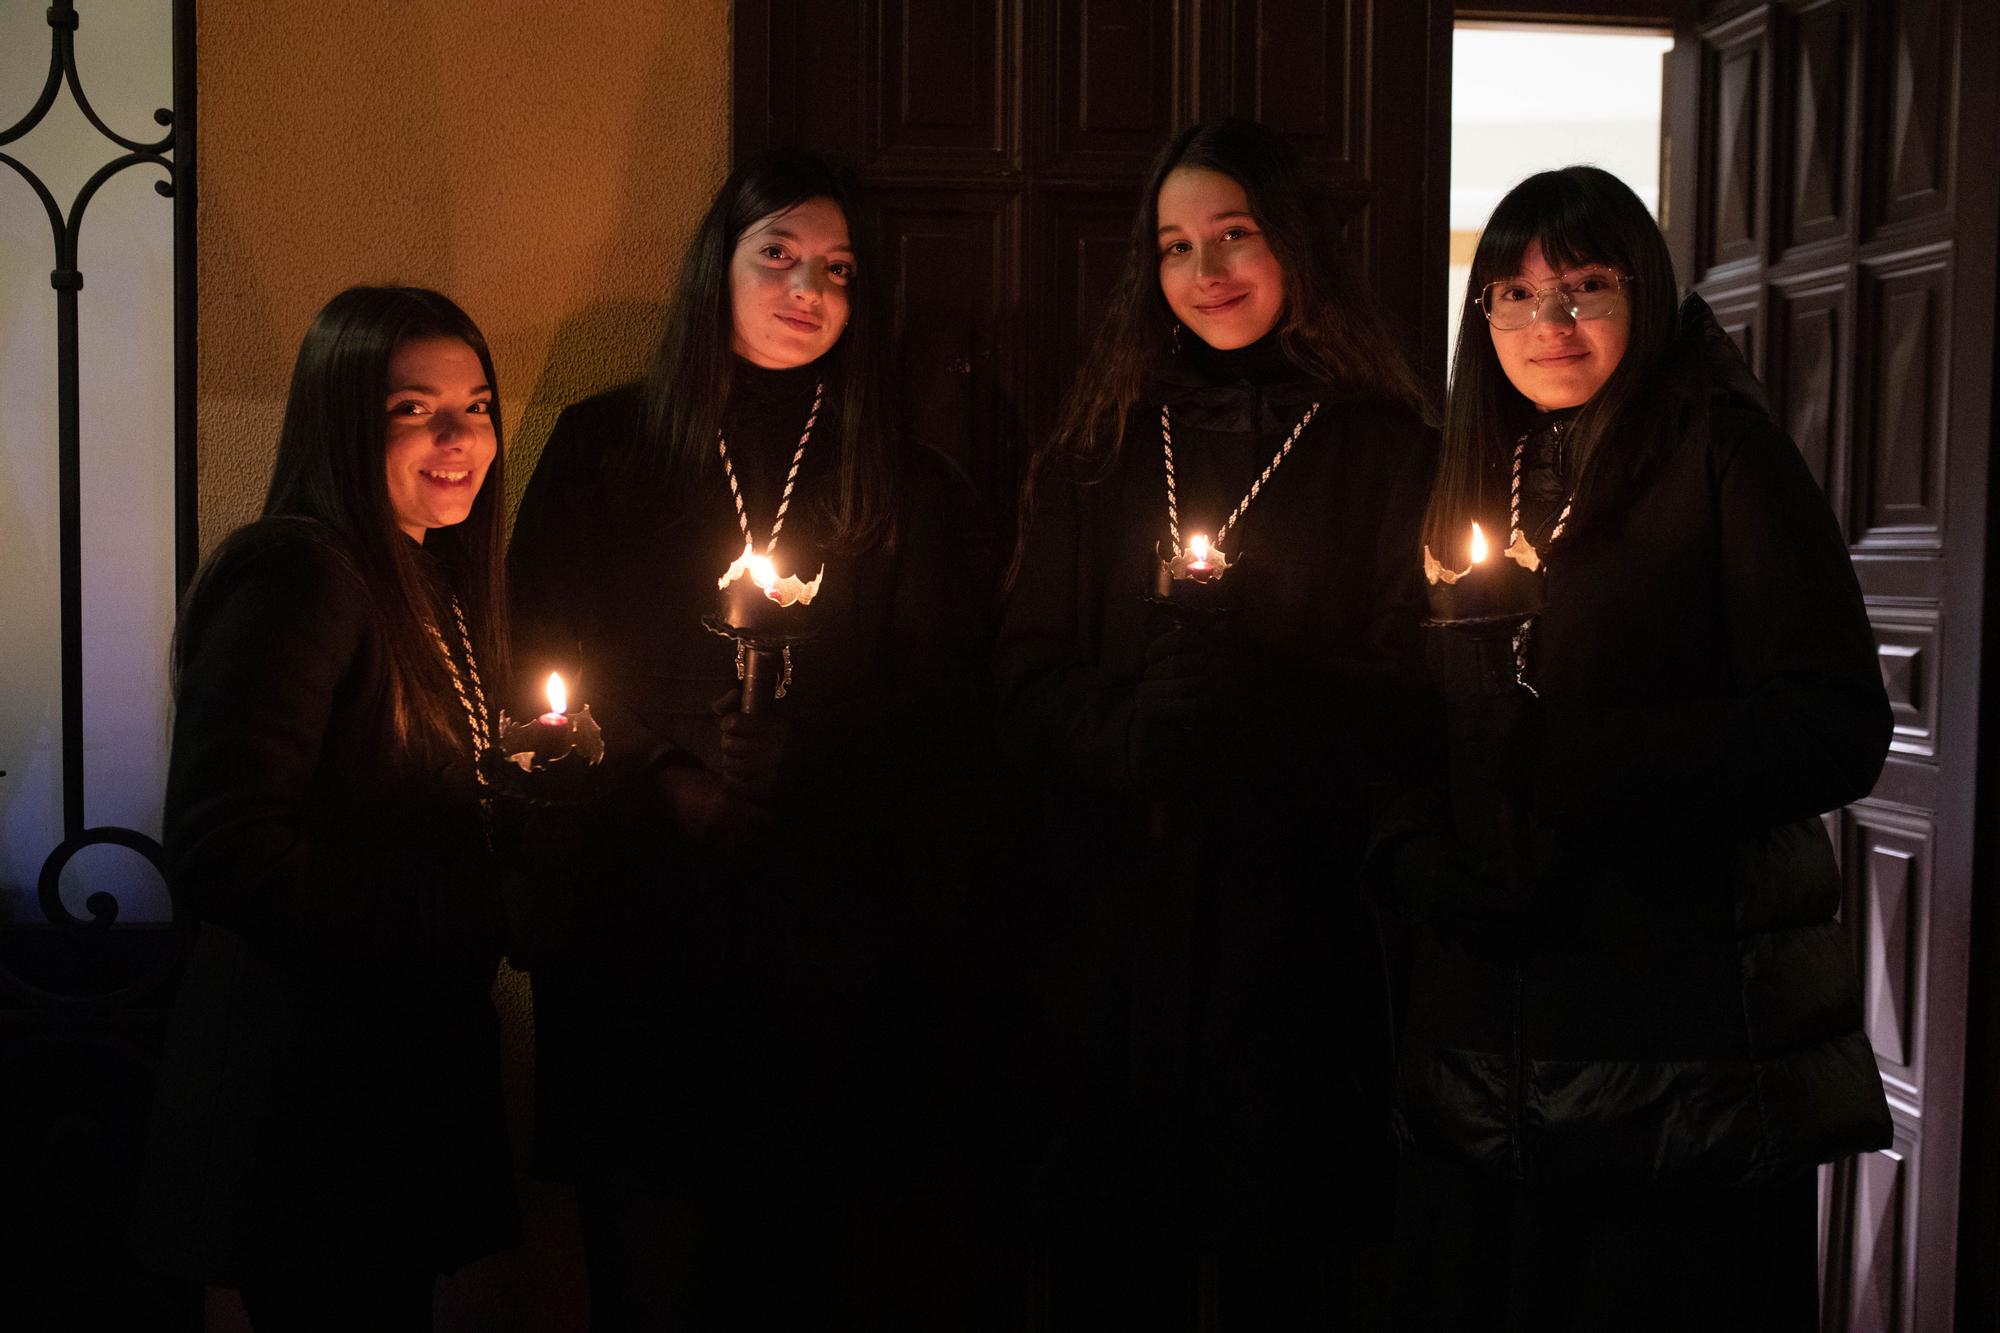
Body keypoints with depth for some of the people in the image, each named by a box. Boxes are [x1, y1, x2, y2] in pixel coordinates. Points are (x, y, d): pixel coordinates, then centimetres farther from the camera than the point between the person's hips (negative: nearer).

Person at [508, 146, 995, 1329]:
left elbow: (947, 703, 5)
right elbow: (540, 659, 4)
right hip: (634, 916, 0)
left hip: (831, 930, 1)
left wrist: (801, 769, -10)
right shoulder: (604, 449, 8)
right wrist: (664, 783, -8)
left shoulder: (910, 487, 10)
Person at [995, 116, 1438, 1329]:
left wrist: (1254, 698, -22)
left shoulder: (1384, 451, 3)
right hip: (1126, 922, 2)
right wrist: (1134, 733, -16)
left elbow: (1407, 696, -4)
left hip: (1301, 921, -2)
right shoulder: (1098, 453, 12)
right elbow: (1031, 686, 5)